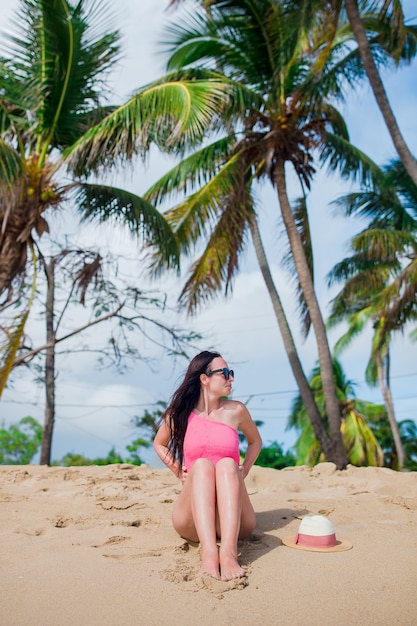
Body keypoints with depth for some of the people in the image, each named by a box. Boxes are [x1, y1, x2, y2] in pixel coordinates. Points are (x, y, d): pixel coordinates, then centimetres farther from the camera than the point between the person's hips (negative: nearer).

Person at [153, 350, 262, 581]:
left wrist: (243, 472, 7)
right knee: (202, 465, -30)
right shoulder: (181, 412, 3)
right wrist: (179, 472, 6)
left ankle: (228, 552, -48)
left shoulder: (236, 410, 5)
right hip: (191, 521, 0)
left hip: (232, 521, 1)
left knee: (227, 464, -29)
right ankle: (208, 553, -50)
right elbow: (159, 444, 22)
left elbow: (255, 441, 24)